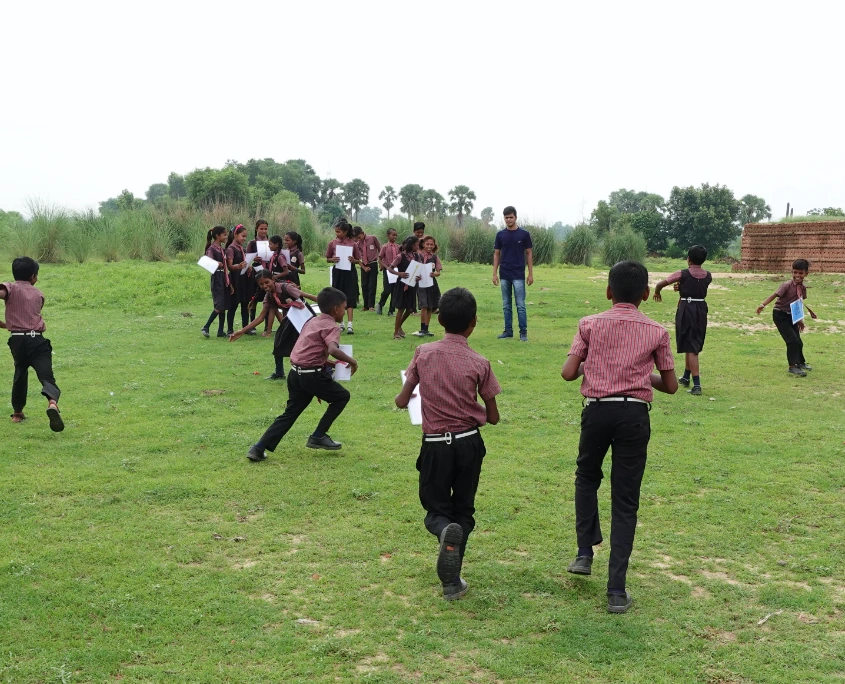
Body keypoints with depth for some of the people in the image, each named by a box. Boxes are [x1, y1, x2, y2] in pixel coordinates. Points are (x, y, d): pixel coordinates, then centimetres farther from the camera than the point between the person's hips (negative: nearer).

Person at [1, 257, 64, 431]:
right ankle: (52, 402, -41)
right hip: (37, 340, 0)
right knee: (46, 376, -11)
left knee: (20, 374, 23)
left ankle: (17, 412, 33)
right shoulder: (38, 294, 14)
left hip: (17, 340, 1)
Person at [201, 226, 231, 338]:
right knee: (219, 306, -13)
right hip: (217, 279, -8)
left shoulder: (223, 249, 14)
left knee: (224, 306, 6)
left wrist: (230, 283, 16)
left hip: (224, 278, 8)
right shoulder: (211, 249, -9)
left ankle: (220, 331, 9)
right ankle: (205, 327, -4)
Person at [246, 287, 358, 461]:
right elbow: (333, 349, -27)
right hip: (312, 375, -8)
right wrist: (351, 360, -13)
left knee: (290, 413, 12)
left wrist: (327, 363, 24)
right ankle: (318, 437, 14)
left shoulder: (312, 322, 20)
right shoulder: (331, 326, -7)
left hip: (295, 373, 8)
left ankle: (259, 448, 2)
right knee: (342, 396, 14)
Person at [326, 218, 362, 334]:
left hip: (350, 273, -2)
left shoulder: (353, 244, -4)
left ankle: (349, 325, -9)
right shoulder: (333, 243, 1)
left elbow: (358, 261, 4)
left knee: (349, 298, -6)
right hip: (337, 272, 2)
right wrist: (333, 260, -13)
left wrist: (353, 260, -17)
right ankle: (340, 323, 19)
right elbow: (327, 259, 8)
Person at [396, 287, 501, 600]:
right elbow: (493, 417, -2)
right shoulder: (479, 363, -8)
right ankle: (452, 581, 12)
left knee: (436, 510, 11)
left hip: (435, 444, 0)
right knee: (463, 510, 16)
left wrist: (402, 396, 24)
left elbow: (402, 401, 0)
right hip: (469, 444, 0)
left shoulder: (423, 353, -6)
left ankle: (446, 531, -26)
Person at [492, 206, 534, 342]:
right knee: (506, 305, 8)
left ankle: (523, 332, 1)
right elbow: (496, 254, 8)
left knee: (520, 305, -4)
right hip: (504, 275, 3)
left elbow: (529, 253, 1)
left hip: (518, 276, -3)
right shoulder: (500, 235, 5)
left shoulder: (524, 234, -2)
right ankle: (508, 331, 15)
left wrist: (531, 274, -3)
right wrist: (494, 273, 1)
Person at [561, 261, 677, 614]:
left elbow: (568, 373, -4)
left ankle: (585, 552, 23)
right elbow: (671, 385, 8)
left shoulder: (590, 324, 3)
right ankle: (616, 590, 4)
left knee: (587, 477, 29)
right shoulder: (656, 332, 5)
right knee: (625, 502, 5)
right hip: (635, 415, 0)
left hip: (597, 410, 0)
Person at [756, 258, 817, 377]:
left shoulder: (803, 287, 1)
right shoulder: (787, 285, -20)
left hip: (792, 316, 7)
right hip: (780, 315, -7)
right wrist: (763, 305, -41)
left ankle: (801, 362, 39)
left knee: (798, 341, 15)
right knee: (792, 340, -15)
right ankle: (792, 366, -5)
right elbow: (775, 295, -28)